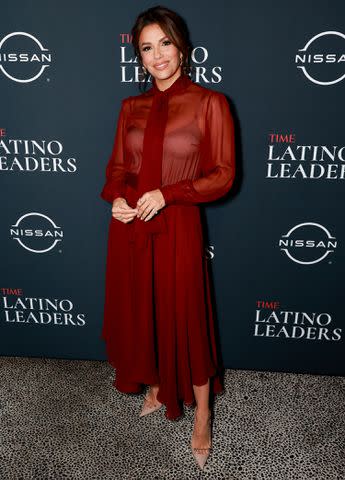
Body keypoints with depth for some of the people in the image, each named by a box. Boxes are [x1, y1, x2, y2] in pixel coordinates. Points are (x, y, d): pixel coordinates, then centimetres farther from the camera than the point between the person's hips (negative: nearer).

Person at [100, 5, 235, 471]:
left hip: (177, 227, -5)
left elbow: (223, 174, -8)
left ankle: (202, 414, 28)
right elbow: (117, 165, 13)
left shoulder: (209, 102, -5)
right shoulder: (131, 106, 8)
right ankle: (156, 389, 43)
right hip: (130, 227, 5)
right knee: (139, 312, 16)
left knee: (185, 319, 5)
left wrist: (166, 193, -19)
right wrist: (116, 197, -9)